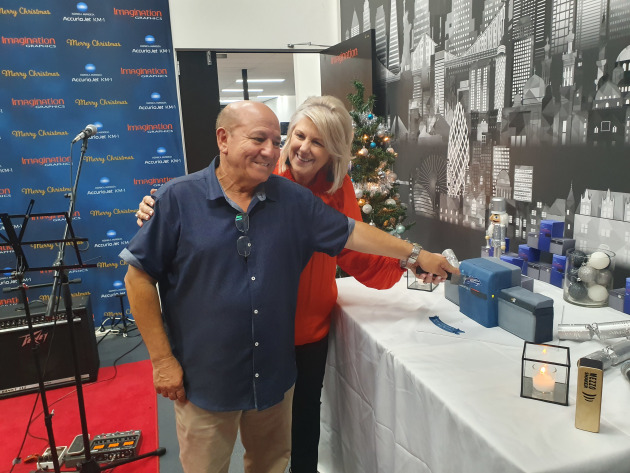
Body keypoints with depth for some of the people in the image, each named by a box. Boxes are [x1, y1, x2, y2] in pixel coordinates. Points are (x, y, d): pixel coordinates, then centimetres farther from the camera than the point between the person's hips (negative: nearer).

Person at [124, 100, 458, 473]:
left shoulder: (294, 200, -2)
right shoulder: (178, 198, -12)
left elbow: (351, 232, 6)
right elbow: (139, 276, -8)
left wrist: (416, 255, 6)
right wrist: (162, 360, -9)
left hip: (275, 376, 3)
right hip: (204, 383, -3)